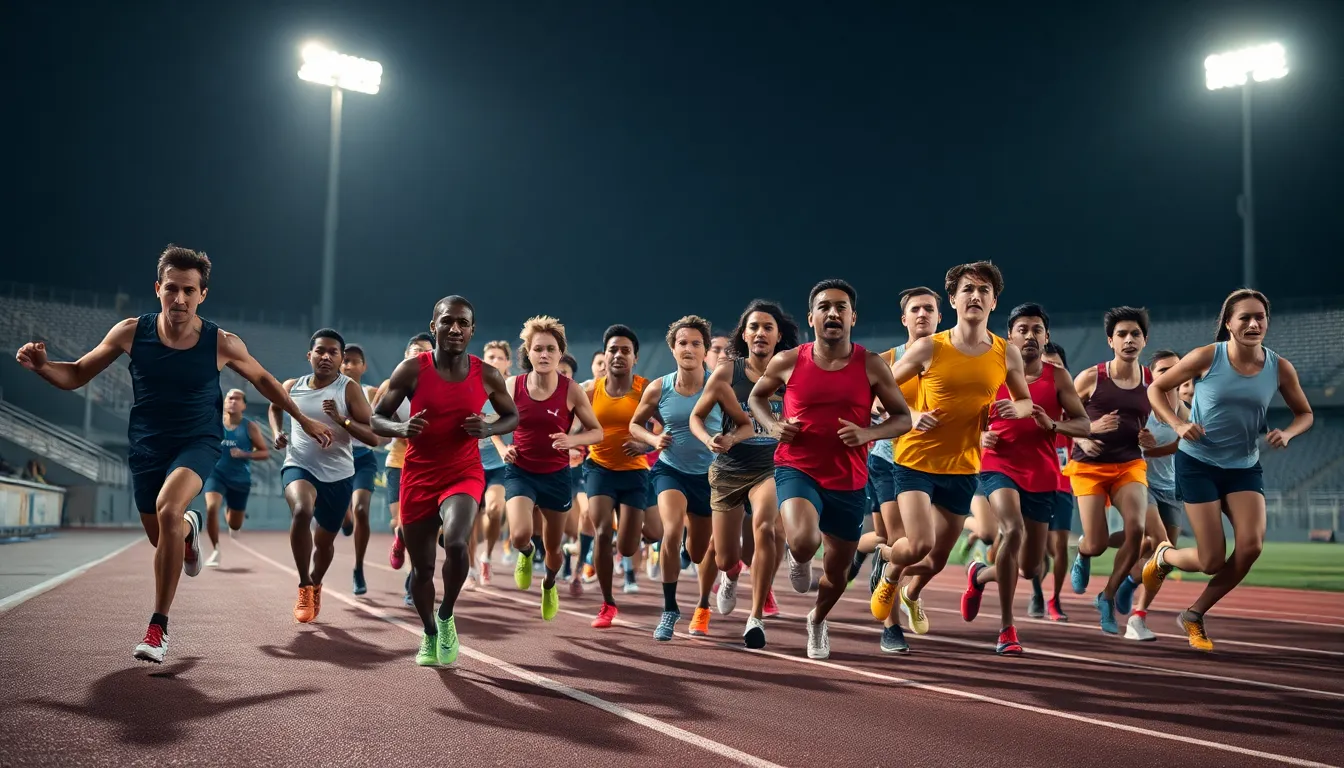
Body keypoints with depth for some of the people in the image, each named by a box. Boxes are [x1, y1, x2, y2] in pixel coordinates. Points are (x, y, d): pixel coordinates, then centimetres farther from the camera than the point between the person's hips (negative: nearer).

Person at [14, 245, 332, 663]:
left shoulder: (222, 343, -15)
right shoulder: (131, 332, -11)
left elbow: (262, 380, 3)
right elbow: (76, 375, -1)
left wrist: (304, 420, 7)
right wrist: (42, 365, -23)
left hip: (198, 443, -3)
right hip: (146, 447, 3)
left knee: (168, 511, -30)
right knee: (162, 538, 13)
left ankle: (158, 626, -19)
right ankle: (188, 529, 55)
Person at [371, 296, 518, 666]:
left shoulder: (487, 376, -4)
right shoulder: (412, 370, -8)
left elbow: (513, 417, 11)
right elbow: (376, 418, -2)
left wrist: (488, 429, -10)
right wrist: (401, 429, -24)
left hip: (464, 474, 0)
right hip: (418, 476, 1)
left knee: (456, 543, -28)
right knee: (422, 568, 8)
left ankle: (446, 617, 1)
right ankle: (430, 635, 37)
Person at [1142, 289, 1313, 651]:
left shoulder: (1280, 368, -4)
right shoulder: (1206, 357, -13)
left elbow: (1305, 414, 11)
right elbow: (1156, 388, -3)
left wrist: (1287, 433, -11)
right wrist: (1178, 424, -18)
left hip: (1245, 467, 4)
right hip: (1198, 464, -4)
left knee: (1251, 545, -16)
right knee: (1212, 562, -7)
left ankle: (1194, 616, 7)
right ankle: (1163, 557, 31)